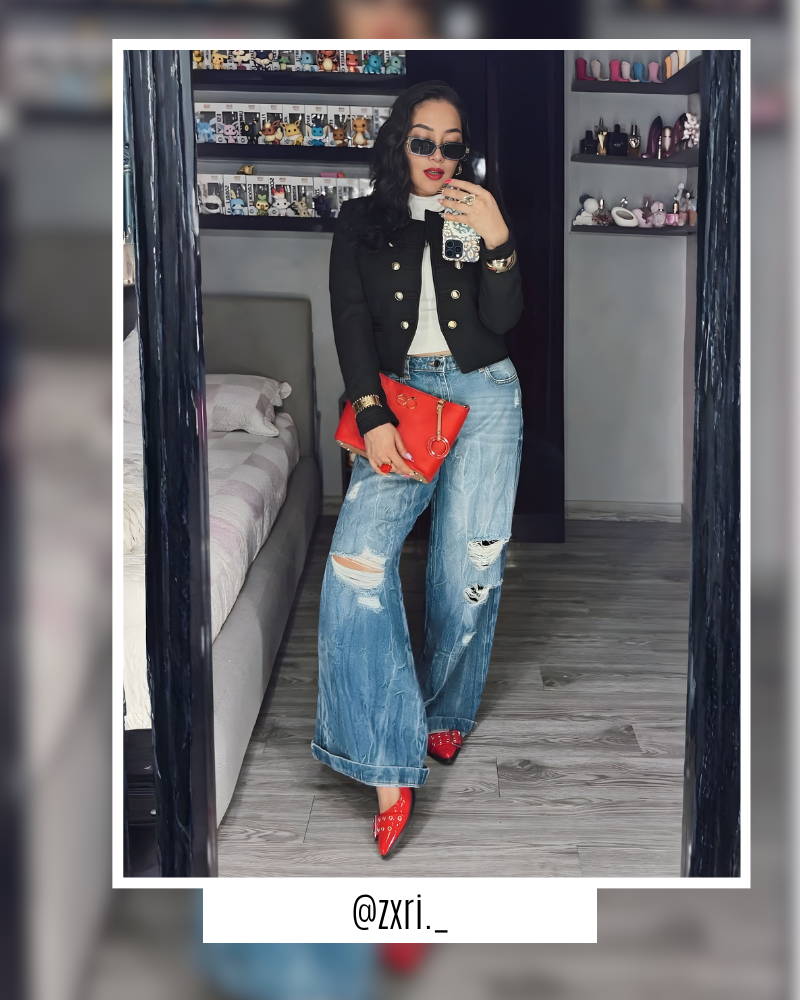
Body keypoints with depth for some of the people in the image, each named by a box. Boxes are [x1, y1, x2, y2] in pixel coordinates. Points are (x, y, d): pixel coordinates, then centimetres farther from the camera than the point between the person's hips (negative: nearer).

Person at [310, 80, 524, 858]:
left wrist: (497, 241, -18)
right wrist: (373, 417, -13)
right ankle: (390, 767, -19)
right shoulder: (361, 221, 8)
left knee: (469, 569, -3)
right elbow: (351, 323, -1)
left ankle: (444, 709, 25)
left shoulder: (480, 215, 10)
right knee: (357, 561, -21)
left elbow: (504, 320, -2)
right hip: (397, 394, -1)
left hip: (482, 397, 1)